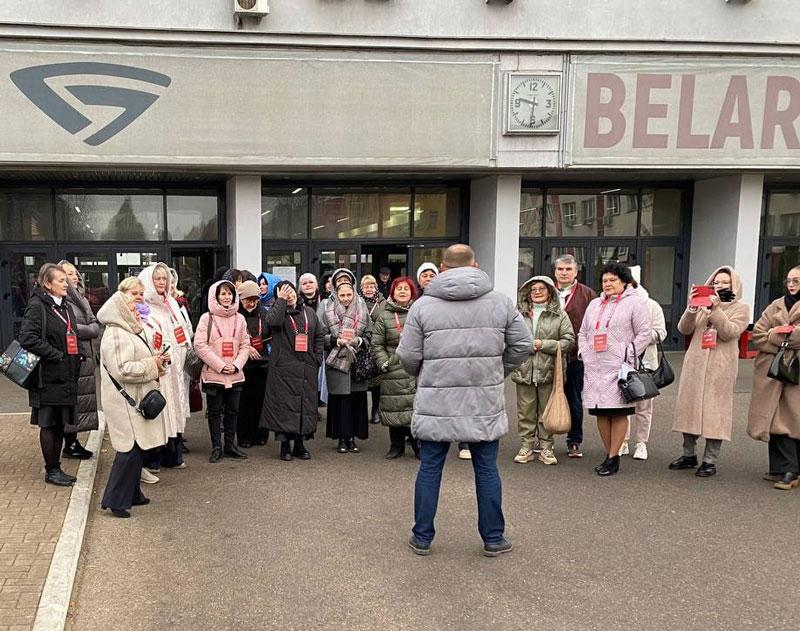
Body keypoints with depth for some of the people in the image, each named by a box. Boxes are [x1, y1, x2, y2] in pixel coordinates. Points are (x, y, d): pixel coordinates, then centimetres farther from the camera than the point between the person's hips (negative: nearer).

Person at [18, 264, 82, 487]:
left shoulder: (66, 307, 15)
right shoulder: (37, 306, -10)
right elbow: (27, 338, -20)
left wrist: (75, 364, 10)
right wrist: (56, 356, -18)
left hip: (66, 375, 8)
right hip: (49, 376, -8)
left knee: (60, 424, 12)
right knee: (49, 424, 1)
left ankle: (56, 468, 21)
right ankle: (51, 471, 11)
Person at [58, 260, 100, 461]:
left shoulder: (81, 298, 17)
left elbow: (95, 326, 10)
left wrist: (80, 330, -7)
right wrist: (88, 330, -8)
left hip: (85, 356, 8)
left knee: (82, 399, 9)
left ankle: (73, 442, 17)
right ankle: (69, 446, 4)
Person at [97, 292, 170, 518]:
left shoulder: (128, 332, 17)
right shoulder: (115, 336, -18)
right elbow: (123, 370, -27)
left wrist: (156, 359, 8)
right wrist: (152, 364, -17)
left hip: (137, 402, 11)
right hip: (126, 403, -11)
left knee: (137, 448, 15)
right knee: (130, 449, -10)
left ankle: (132, 494, 24)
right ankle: (115, 501, -3)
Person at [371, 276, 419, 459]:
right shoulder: (384, 316, 7)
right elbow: (376, 345, 7)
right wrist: (384, 363, -3)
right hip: (393, 372, 0)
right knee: (395, 409, 5)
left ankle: (418, 444, 14)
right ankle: (396, 446, 20)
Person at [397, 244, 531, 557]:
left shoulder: (423, 305, -5)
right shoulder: (501, 302, 0)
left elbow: (407, 356, -3)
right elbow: (522, 345, 5)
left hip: (435, 404, -1)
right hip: (485, 403, 1)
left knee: (429, 469, 11)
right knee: (486, 469, 12)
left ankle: (422, 537, 21)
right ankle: (493, 538, 22)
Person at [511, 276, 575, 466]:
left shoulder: (560, 315, 5)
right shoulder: (520, 314, 8)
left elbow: (569, 341, -1)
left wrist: (544, 345, -11)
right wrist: (528, 346, -12)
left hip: (549, 371, -1)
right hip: (524, 370, 1)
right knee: (525, 411, 5)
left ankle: (546, 448, 15)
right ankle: (526, 447, 14)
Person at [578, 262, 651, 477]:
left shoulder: (634, 303, -1)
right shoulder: (594, 304, 18)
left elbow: (644, 334, -4)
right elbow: (583, 333, 23)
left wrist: (628, 355, -11)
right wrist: (584, 353, 9)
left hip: (619, 368, -6)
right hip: (595, 368, 6)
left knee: (619, 412, -4)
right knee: (601, 413, 7)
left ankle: (613, 458, 3)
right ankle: (610, 454, 19)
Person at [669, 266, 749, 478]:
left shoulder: (740, 309, 6)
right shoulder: (703, 304, 14)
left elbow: (730, 333, -12)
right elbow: (684, 329, 2)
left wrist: (715, 310, -18)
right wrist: (692, 308, -14)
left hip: (720, 368, -4)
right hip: (695, 365, 4)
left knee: (714, 411, -5)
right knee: (689, 407, 7)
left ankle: (710, 460, 2)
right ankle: (689, 455, 20)